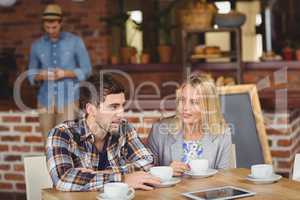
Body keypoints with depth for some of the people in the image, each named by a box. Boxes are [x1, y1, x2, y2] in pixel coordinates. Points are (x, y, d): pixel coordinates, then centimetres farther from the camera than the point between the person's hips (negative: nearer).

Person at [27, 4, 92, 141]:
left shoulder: (75, 41, -5)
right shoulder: (37, 45, 3)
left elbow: (86, 71, -2)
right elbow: (32, 77, 9)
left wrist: (65, 73, -20)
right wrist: (40, 76, -17)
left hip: (68, 99, -3)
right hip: (46, 100, 3)